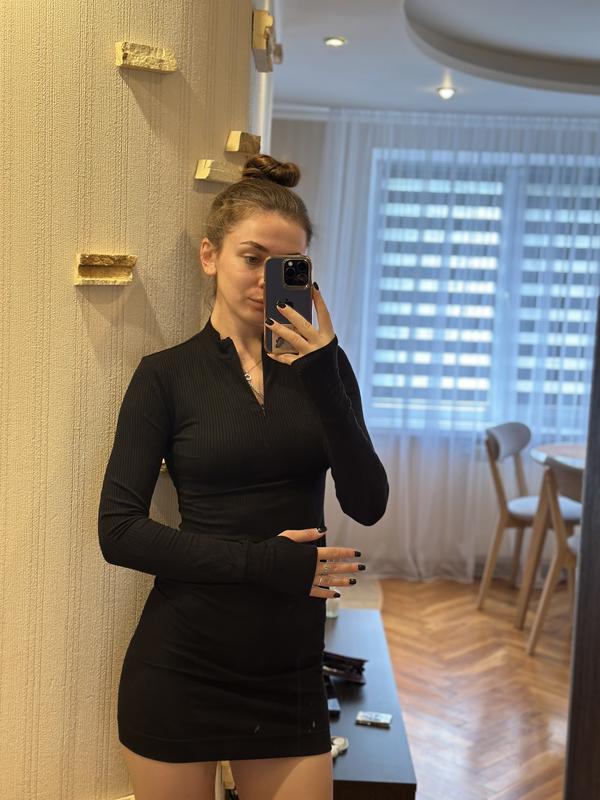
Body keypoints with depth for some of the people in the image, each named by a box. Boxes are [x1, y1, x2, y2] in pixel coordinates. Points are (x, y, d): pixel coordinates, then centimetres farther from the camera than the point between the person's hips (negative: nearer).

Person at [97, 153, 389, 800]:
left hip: (291, 668, 2)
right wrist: (262, 561, -16)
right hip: (180, 665, -2)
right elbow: (119, 530, -10)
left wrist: (322, 378, -19)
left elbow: (368, 504, -7)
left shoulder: (321, 364, 3)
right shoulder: (167, 375, -4)